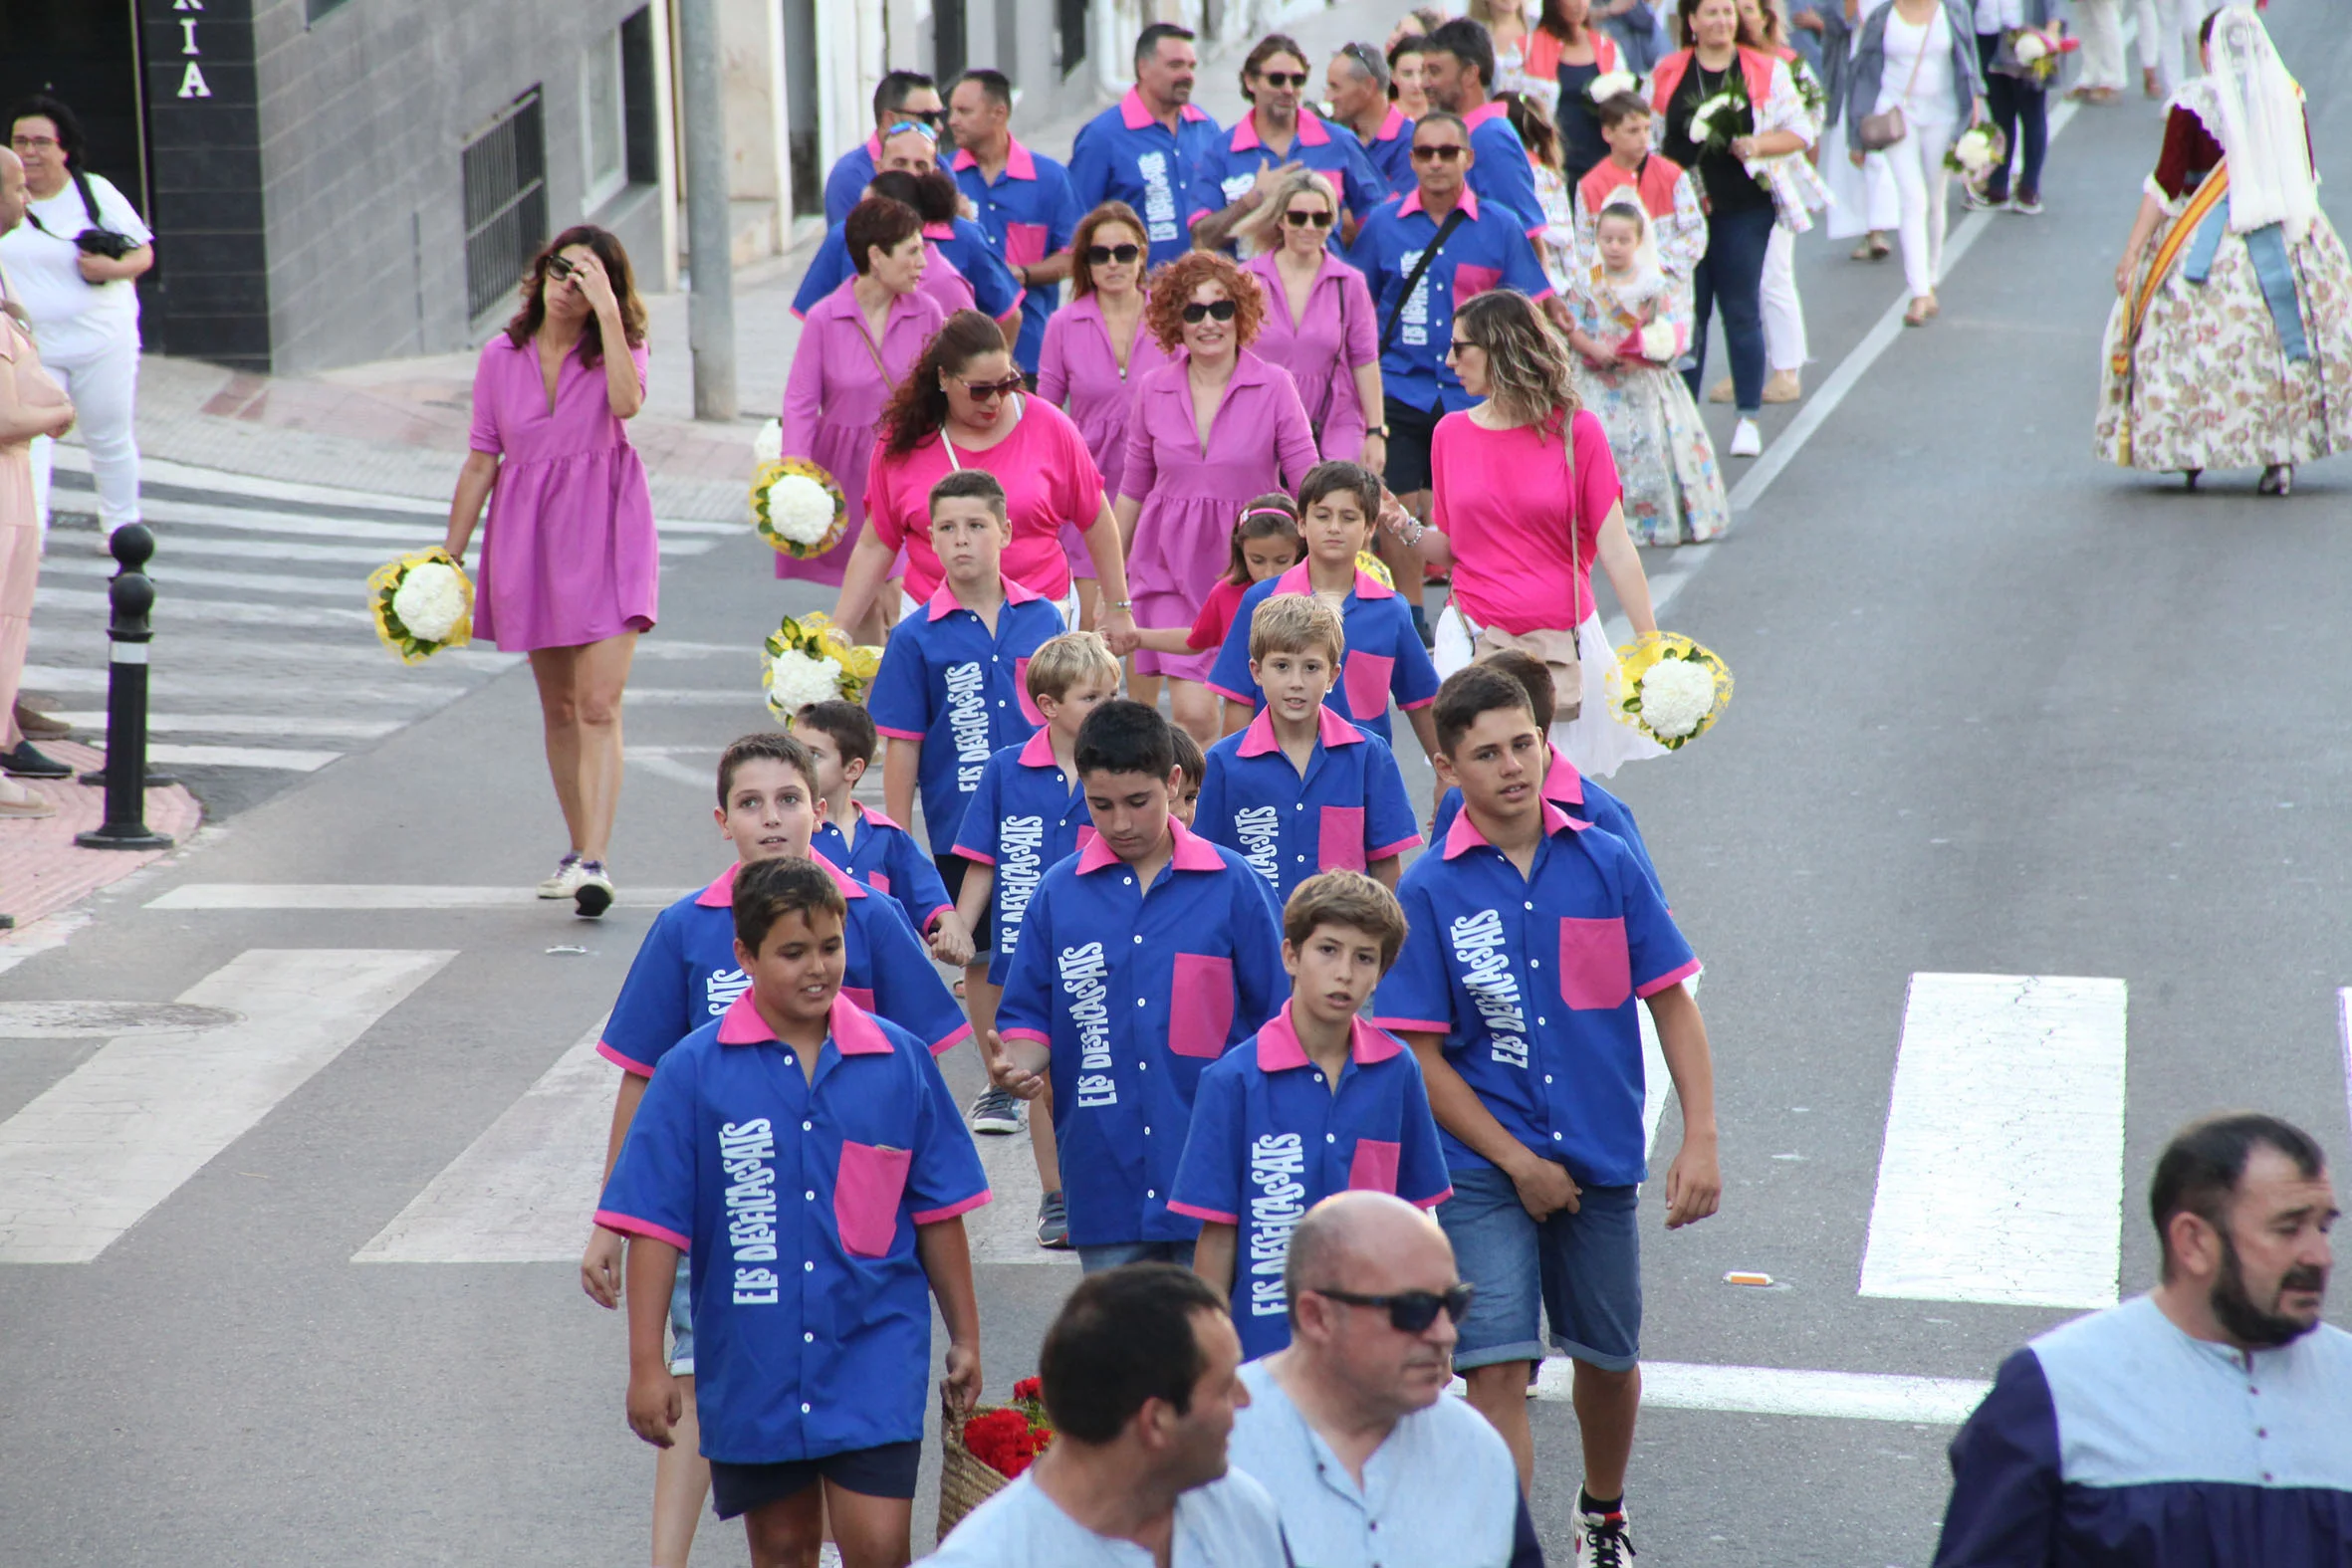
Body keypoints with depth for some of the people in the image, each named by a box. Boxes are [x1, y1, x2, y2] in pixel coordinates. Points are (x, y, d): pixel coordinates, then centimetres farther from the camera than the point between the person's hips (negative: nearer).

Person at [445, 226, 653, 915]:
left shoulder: (616, 348, -1)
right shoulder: (501, 358, 4)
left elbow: (626, 402, -25)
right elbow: (480, 463, 8)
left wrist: (607, 314, -24)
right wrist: (448, 555, 6)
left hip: (604, 534, -3)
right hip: (527, 535, 3)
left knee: (598, 706, -14)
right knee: (558, 709, 12)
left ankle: (593, 862, -20)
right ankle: (579, 849, 25)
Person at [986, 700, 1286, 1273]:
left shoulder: (1232, 885, 1)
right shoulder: (1057, 893, 5)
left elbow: (1270, 1021, 5)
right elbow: (1031, 1014, 10)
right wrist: (1018, 1066, -12)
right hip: (1105, 1178, 2)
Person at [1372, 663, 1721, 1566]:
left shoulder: (1606, 865, -1)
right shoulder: (1430, 893, -7)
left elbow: (1672, 1002, 4)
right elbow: (1422, 1058, -6)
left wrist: (1700, 1139, -5)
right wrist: (1519, 1164, -10)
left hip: (1602, 1159, 3)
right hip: (1485, 1170, -3)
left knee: (1609, 1359, 17)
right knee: (1498, 1371, -13)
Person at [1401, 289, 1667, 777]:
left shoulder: (1576, 430, -4)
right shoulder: (1452, 433, 5)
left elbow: (1615, 548, -5)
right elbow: (1449, 548, 12)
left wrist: (1651, 645, -9)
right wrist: (1405, 530, -7)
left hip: (1563, 638, -2)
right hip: (1473, 639, 2)